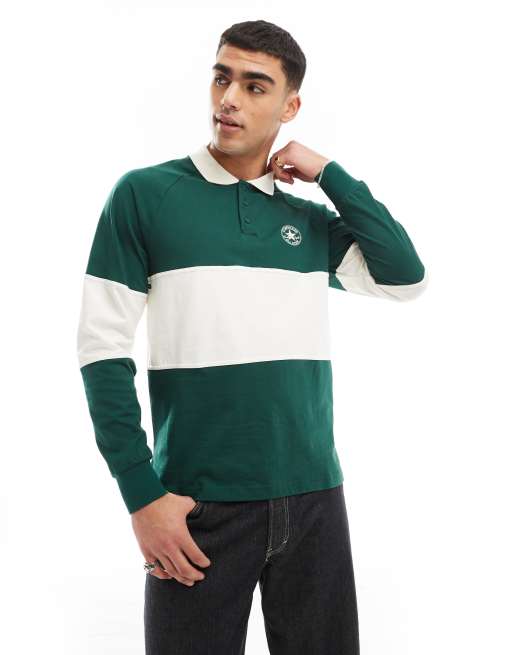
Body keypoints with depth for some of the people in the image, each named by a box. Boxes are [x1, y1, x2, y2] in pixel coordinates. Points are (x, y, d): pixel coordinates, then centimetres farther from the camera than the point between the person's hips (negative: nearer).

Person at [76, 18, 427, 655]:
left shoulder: (311, 220, 10)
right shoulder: (144, 194, -1)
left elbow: (406, 278, -1)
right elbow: (104, 349, -5)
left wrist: (328, 173, -1)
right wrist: (142, 493, -11)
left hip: (314, 498, 4)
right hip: (200, 505, -3)